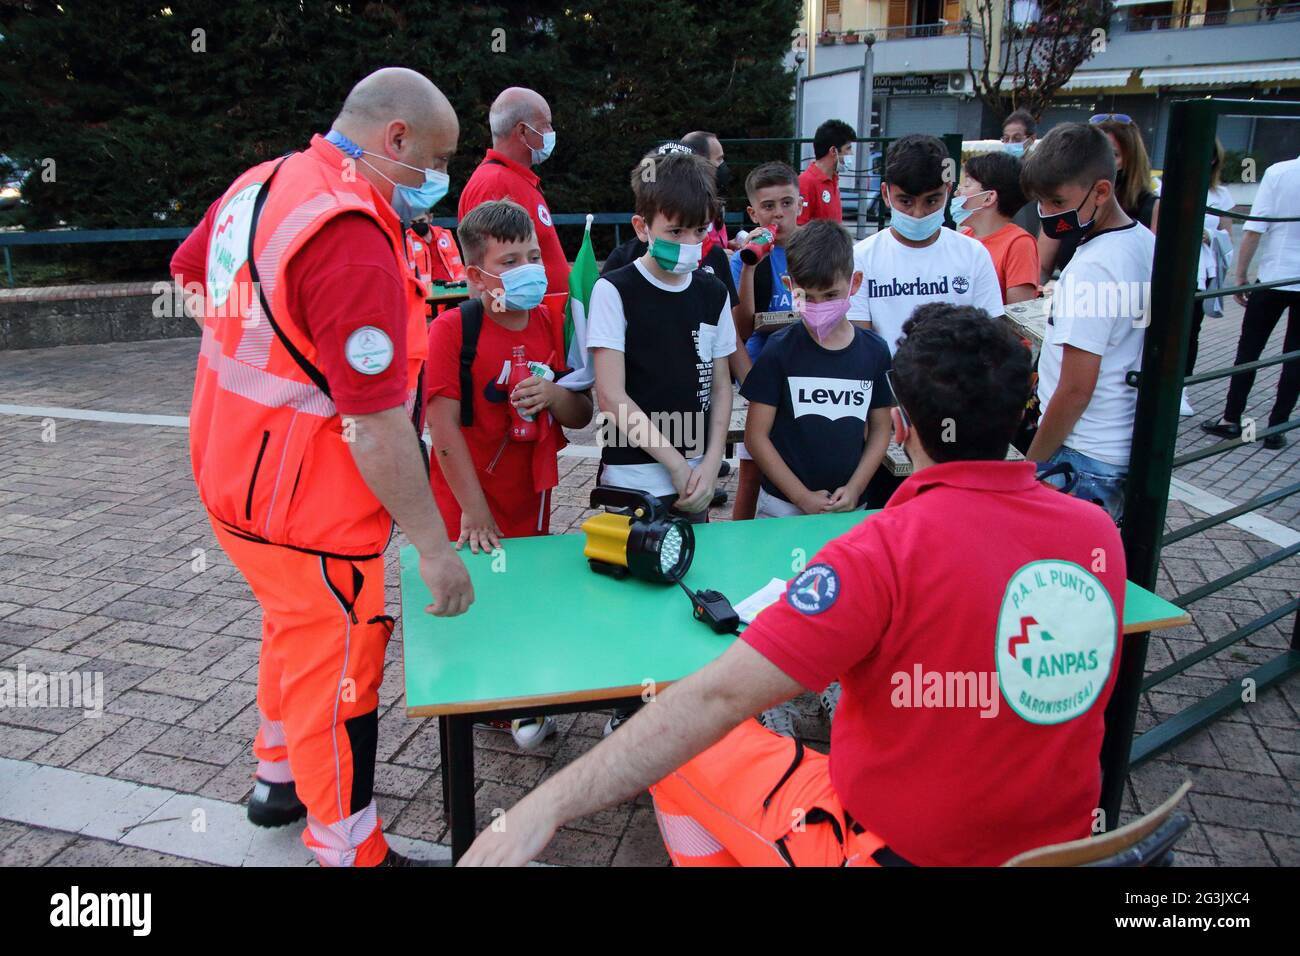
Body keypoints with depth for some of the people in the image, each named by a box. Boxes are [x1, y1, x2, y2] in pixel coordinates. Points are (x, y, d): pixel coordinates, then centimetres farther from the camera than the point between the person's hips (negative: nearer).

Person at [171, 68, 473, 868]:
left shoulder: (260, 183, 2)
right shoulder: (353, 238, -28)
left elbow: (189, 270, 22)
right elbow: (376, 426, -30)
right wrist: (435, 546, -23)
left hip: (233, 467, 10)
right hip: (307, 509, -9)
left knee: (295, 631, 28)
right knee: (335, 672, 6)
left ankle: (281, 777, 49)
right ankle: (351, 850, 25)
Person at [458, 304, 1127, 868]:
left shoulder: (887, 551, -28)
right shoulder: (1100, 533, -8)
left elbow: (718, 697, -31)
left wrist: (546, 806, -26)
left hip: (902, 849, -6)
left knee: (680, 752, 11)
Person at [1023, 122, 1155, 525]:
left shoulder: (1092, 267, -20)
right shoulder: (1145, 243, 7)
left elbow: (1076, 390, -20)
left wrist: (1030, 466, -11)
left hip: (1083, 460, -10)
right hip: (1128, 450, 10)